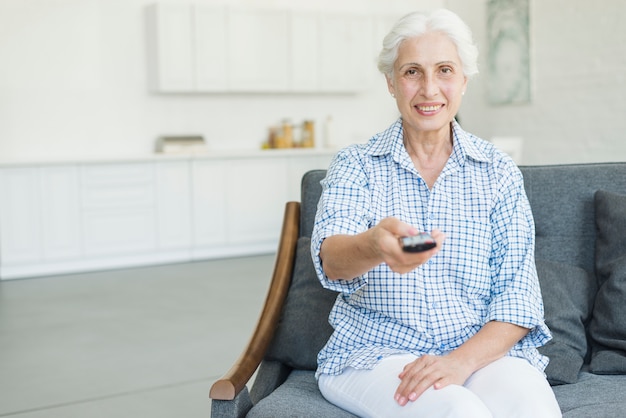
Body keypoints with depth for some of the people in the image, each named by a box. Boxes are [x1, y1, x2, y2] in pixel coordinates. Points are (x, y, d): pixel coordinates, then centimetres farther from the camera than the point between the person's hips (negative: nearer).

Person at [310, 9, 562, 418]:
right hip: (376, 352, -2)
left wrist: (462, 360, -18)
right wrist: (373, 246, -42)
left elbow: (518, 295, 0)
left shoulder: (499, 172, 5)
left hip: (484, 349, 2)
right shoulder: (356, 166, 2)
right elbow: (330, 259, -18)